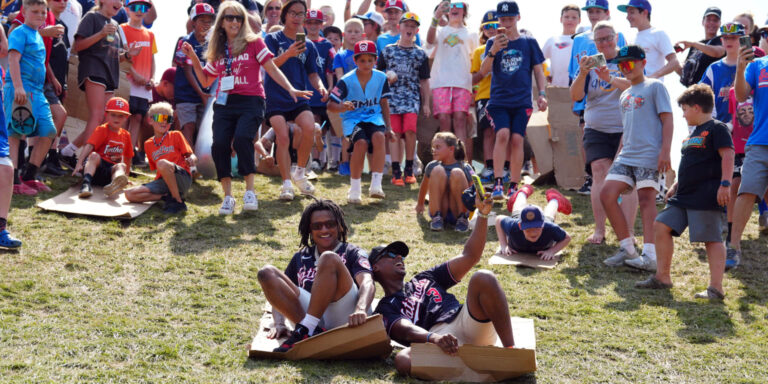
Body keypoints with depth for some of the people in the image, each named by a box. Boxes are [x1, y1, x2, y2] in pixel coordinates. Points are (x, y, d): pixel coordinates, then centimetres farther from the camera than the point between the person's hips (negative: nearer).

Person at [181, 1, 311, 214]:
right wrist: (193, 58, 11)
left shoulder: (253, 42, 5)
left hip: (250, 101, -4)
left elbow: (272, 69, 3)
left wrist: (290, 89, -8)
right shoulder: (217, 50, 16)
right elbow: (205, 81, 22)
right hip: (224, 102, 4)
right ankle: (227, 196, -3)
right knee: (219, 144, -14)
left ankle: (250, 191, -14)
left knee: (242, 139, -26)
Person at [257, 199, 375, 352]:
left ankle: (306, 328, -32)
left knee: (329, 259, -25)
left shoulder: (353, 253, 17)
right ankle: (310, 328, -27)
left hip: (345, 314, -3)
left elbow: (367, 283, -4)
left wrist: (361, 310, -28)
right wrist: (279, 324, 0)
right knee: (267, 273, -11)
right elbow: (279, 293, 23)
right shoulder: (300, 257, 29)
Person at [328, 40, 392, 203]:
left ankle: (376, 185, -30)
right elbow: (330, 105, -9)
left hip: (374, 117, 2)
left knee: (379, 136, -32)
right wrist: (342, 107, -31)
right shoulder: (347, 81, -9)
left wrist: (388, 127, 10)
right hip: (353, 119, -2)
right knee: (361, 142, -31)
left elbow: (384, 103, 12)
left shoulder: (381, 78, 0)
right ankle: (355, 188, -17)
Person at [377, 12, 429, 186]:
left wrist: (426, 103, 9)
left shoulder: (420, 54, 11)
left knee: (410, 130, -16)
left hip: (412, 97, 0)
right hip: (392, 96, 0)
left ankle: (409, 170, -2)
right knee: (395, 133, -6)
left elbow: (424, 80, 12)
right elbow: (378, 72, 17)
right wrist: (387, 77, -5)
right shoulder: (388, 50, 11)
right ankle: (396, 172, -3)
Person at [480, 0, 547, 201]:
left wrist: (542, 94, -1)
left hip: (522, 101, 0)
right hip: (498, 100, 0)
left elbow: (538, 71, 12)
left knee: (517, 139, -7)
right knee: (502, 135, -19)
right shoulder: (493, 43, 8)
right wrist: (493, 51, -21)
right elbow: (484, 71, -5)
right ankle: (498, 183, -18)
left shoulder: (529, 42, 8)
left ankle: (514, 187, 1)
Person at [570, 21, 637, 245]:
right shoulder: (590, 64, 11)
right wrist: (582, 74, -19)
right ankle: (599, 229, -8)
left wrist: (610, 79, -32)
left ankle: (627, 231, -6)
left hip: (627, 129, -2)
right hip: (596, 131, 2)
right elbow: (575, 96, 0)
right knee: (600, 174, -10)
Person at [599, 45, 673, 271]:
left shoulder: (654, 87, 1)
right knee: (607, 194, -3)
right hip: (627, 156, 7)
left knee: (646, 201, -11)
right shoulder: (625, 95, 22)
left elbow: (667, 119, -7)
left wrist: (665, 151, -17)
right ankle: (627, 250, 4)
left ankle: (650, 257, -12)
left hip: (649, 156, -7)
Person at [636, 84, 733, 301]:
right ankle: (662, 277, 14)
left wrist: (725, 184, -25)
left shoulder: (717, 128, -7)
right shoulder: (694, 133, 21)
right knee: (661, 226, 6)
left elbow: (728, 156, -17)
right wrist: (677, 186, 27)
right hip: (684, 196, 10)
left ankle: (716, 288, -5)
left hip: (706, 197, -10)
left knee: (712, 239, -7)